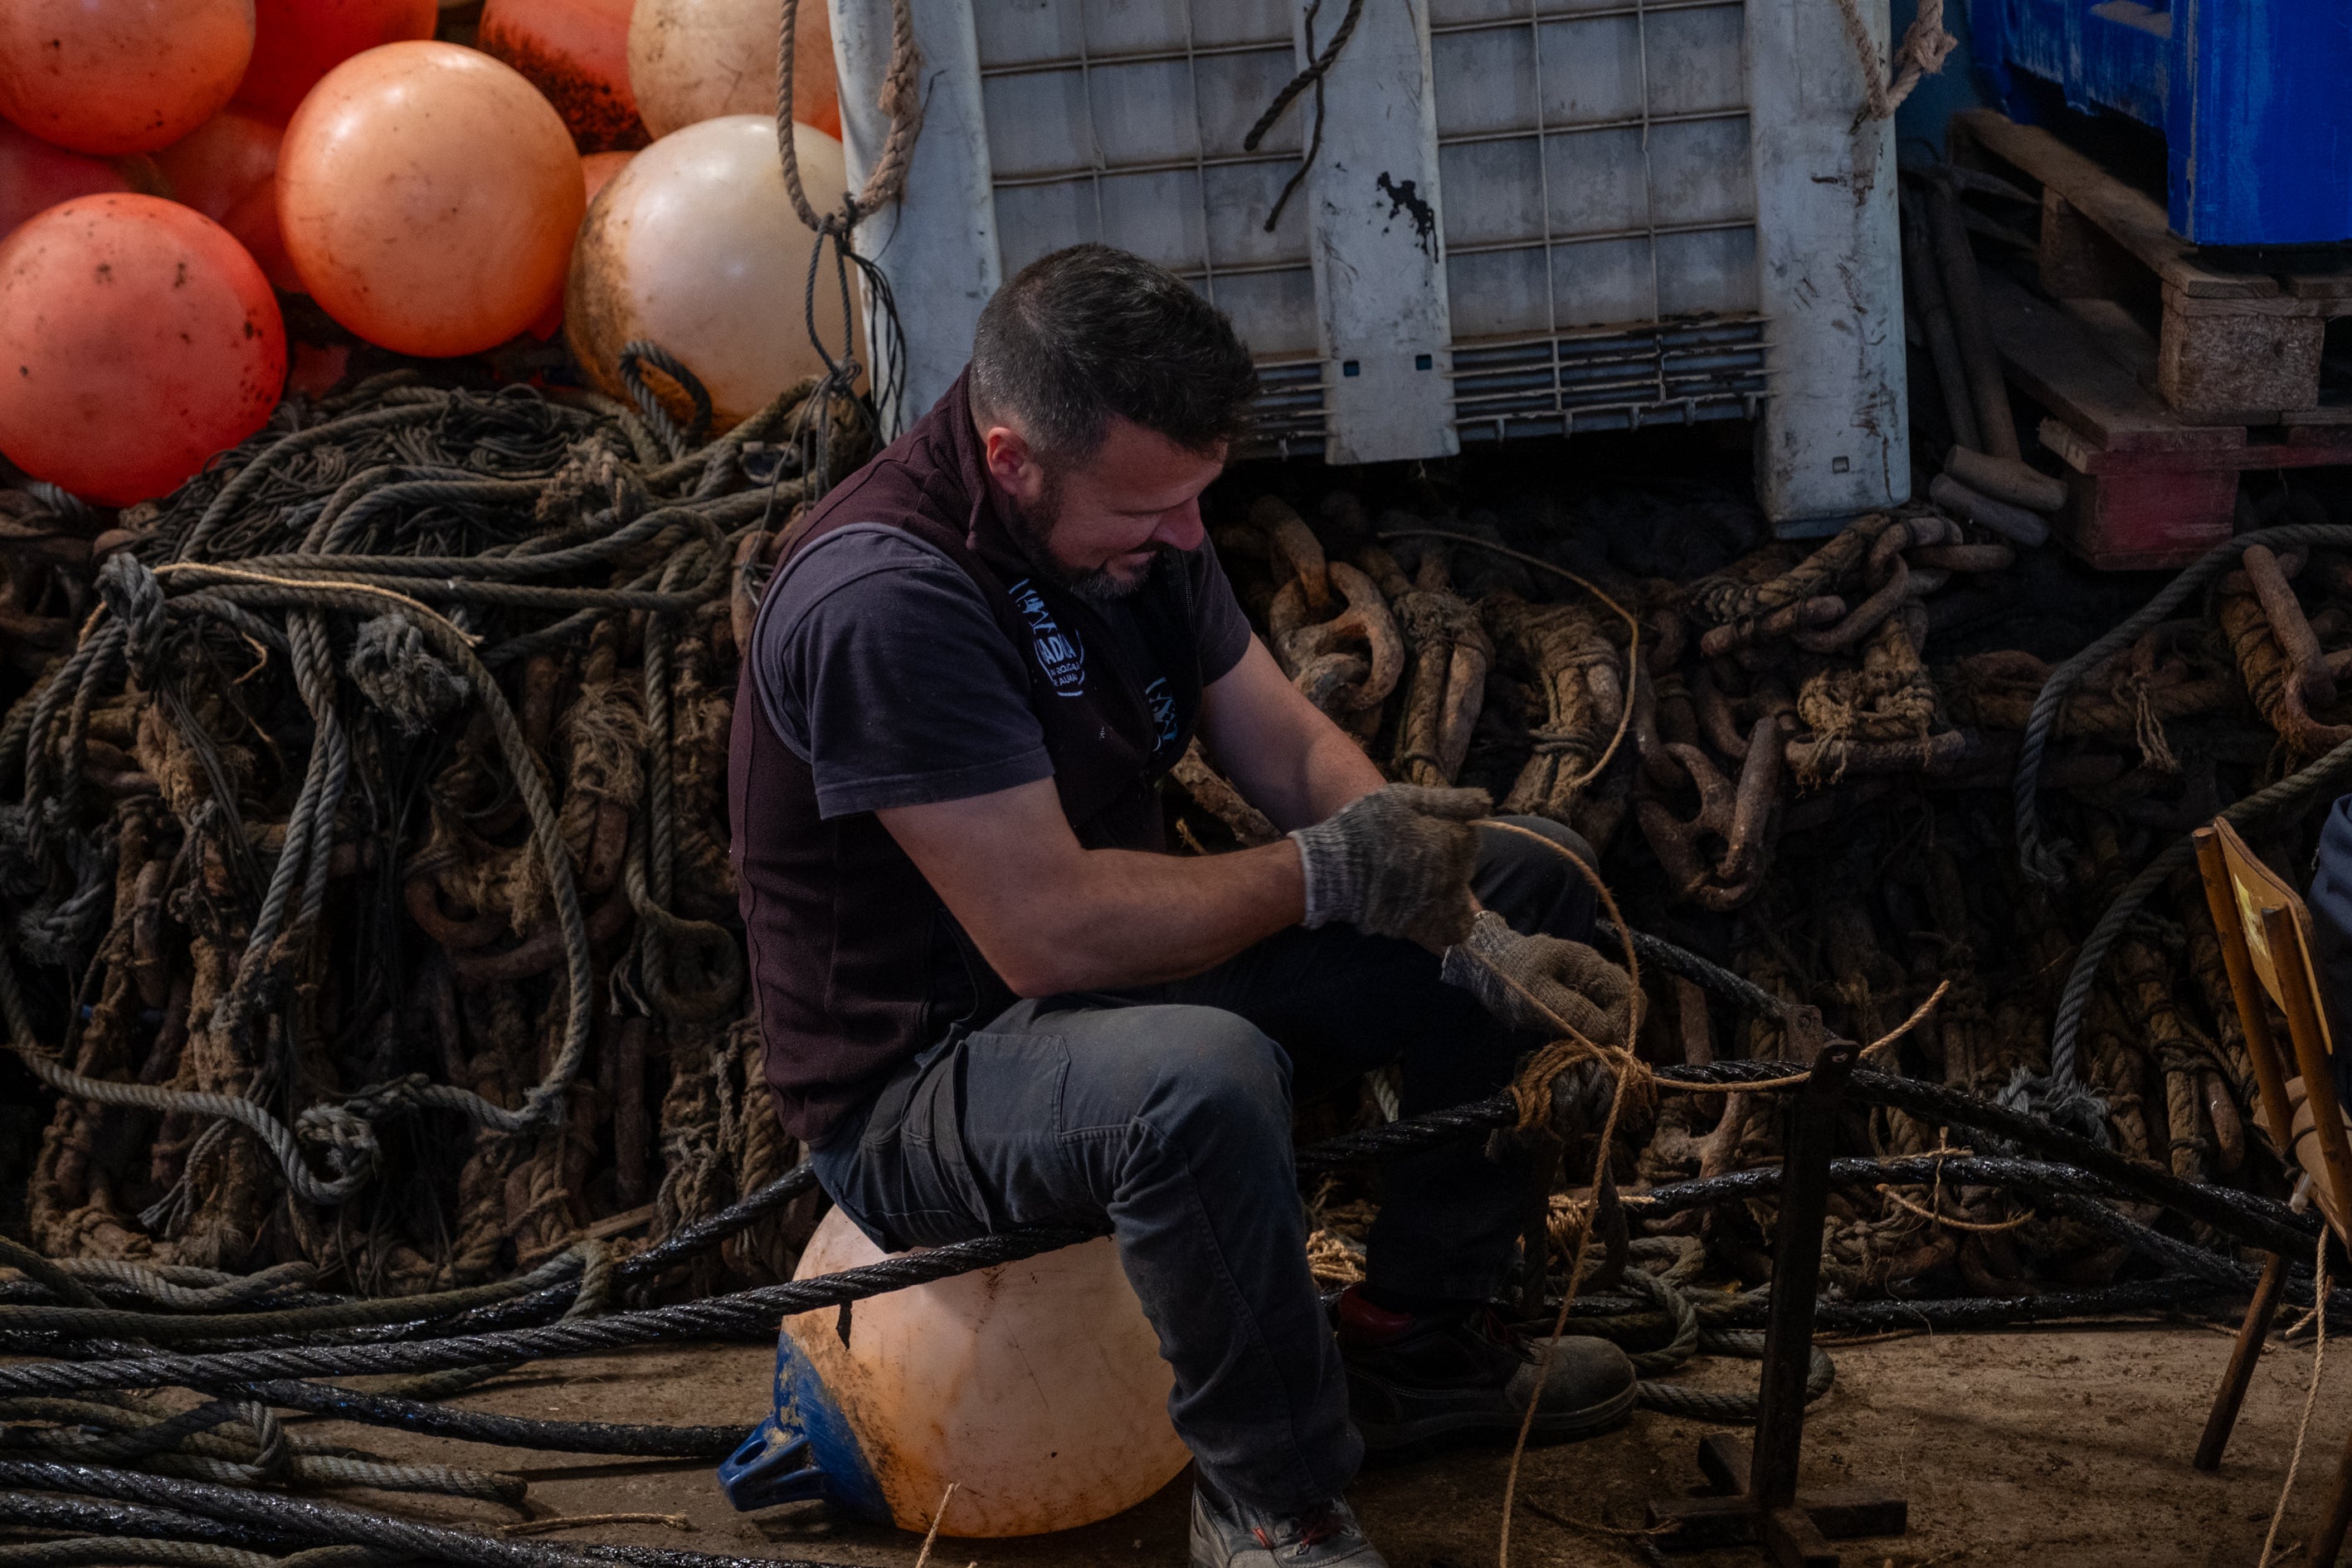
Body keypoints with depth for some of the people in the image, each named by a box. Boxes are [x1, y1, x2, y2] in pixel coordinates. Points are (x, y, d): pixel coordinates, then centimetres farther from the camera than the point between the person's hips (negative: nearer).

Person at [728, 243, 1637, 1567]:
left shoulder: (1128, 514, -1)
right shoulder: (883, 601, -30)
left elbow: (1295, 748, 3)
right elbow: (1049, 933, -32)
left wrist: (1473, 937, -11)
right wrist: (1322, 874, -21)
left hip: (1131, 979, 9)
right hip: (916, 1092, -9)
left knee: (1532, 877, 7)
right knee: (1201, 1081, -42)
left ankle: (1420, 1341, 15)